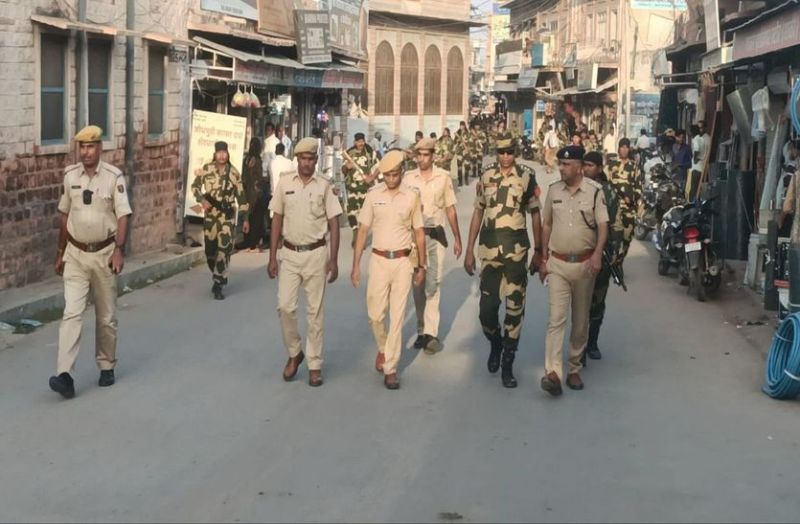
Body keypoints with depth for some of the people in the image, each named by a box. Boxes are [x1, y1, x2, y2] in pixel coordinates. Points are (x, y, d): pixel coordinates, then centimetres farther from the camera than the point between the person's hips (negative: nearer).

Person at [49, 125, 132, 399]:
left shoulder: (114, 177, -8)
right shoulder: (70, 176, 3)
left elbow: (123, 216, -10)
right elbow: (64, 215, 12)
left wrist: (119, 250, -21)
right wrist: (60, 253, 15)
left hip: (103, 254, -2)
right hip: (76, 254, 2)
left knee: (106, 316, 10)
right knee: (71, 313, -9)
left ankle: (107, 367, 26)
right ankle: (64, 374, -15)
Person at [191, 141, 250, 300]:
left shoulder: (234, 173, 0)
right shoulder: (206, 169, 0)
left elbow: (241, 196, 5)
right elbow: (195, 186, 9)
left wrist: (245, 218, 5)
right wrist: (202, 200, -10)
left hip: (227, 216, -1)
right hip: (210, 215, 2)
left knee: (224, 249, -10)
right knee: (210, 250, 7)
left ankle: (218, 284, -5)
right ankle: (220, 277, 31)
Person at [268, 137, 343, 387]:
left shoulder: (324, 186, -2)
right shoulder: (285, 182, 1)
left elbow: (334, 224, 0)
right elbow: (277, 220, 5)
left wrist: (333, 260, -5)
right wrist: (272, 257, 1)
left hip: (316, 254, -1)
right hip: (290, 254, 1)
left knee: (315, 310, 4)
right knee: (285, 306, -5)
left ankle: (315, 364, 13)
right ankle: (294, 353, 18)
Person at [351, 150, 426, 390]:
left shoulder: (411, 197, 0)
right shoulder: (373, 195, -1)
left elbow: (419, 233, 7)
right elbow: (363, 230, 2)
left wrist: (421, 266, 7)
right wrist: (356, 265, 0)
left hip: (403, 261, 0)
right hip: (379, 260, 0)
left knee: (397, 316, 2)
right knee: (375, 314, 3)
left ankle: (390, 368, 9)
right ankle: (383, 349, 33)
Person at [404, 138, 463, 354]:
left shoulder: (443, 177, 1)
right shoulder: (408, 178, 3)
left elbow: (450, 209, 8)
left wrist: (457, 239, 9)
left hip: (436, 236, -2)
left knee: (433, 284, -8)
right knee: (418, 285, 7)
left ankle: (430, 333, -10)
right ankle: (423, 330, 16)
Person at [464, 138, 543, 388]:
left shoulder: (527, 176, -3)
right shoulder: (486, 176, 4)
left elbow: (535, 214, 3)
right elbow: (478, 213, 10)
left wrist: (538, 251, 2)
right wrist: (469, 250, 8)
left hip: (517, 249, -2)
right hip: (489, 248, 2)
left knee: (515, 306, 1)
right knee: (487, 306, 3)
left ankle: (508, 364, 10)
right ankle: (495, 343, 34)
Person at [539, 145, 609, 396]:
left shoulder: (594, 191, -5)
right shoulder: (553, 190, 4)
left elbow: (603, 225, -10)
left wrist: (597, 254, -26)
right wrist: (544, 259, 11)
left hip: (584, 264, -1)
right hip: (557, 264, 1)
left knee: (580, 321, 10)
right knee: (556, 319, -11)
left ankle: (574, 370, 24)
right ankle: (553, 373, -20)